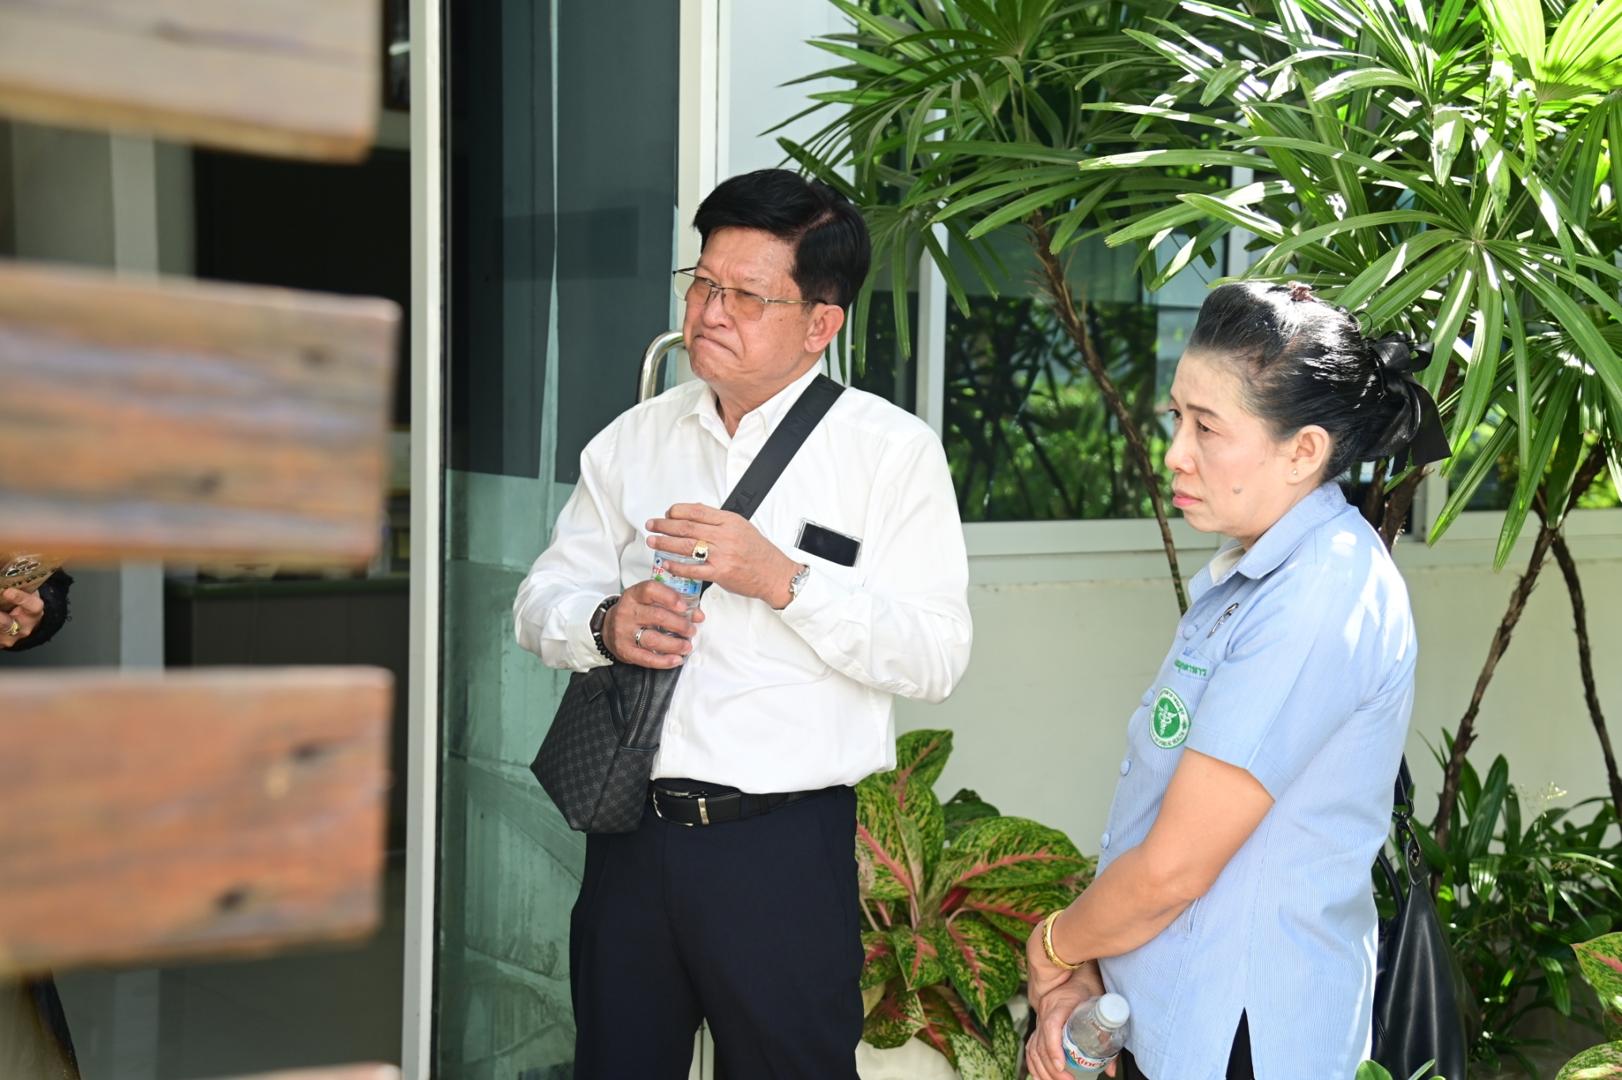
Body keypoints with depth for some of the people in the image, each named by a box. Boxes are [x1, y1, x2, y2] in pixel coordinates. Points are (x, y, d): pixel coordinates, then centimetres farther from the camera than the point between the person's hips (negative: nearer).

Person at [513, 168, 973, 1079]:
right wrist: (605, 625, -11)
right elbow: (542, 602, 11)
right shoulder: (635, 439, 11)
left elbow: (936, 656, -12)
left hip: (783, 848, -4)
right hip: (630, 833, 4)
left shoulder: (891, 450, -4)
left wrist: (781, 578, -21)